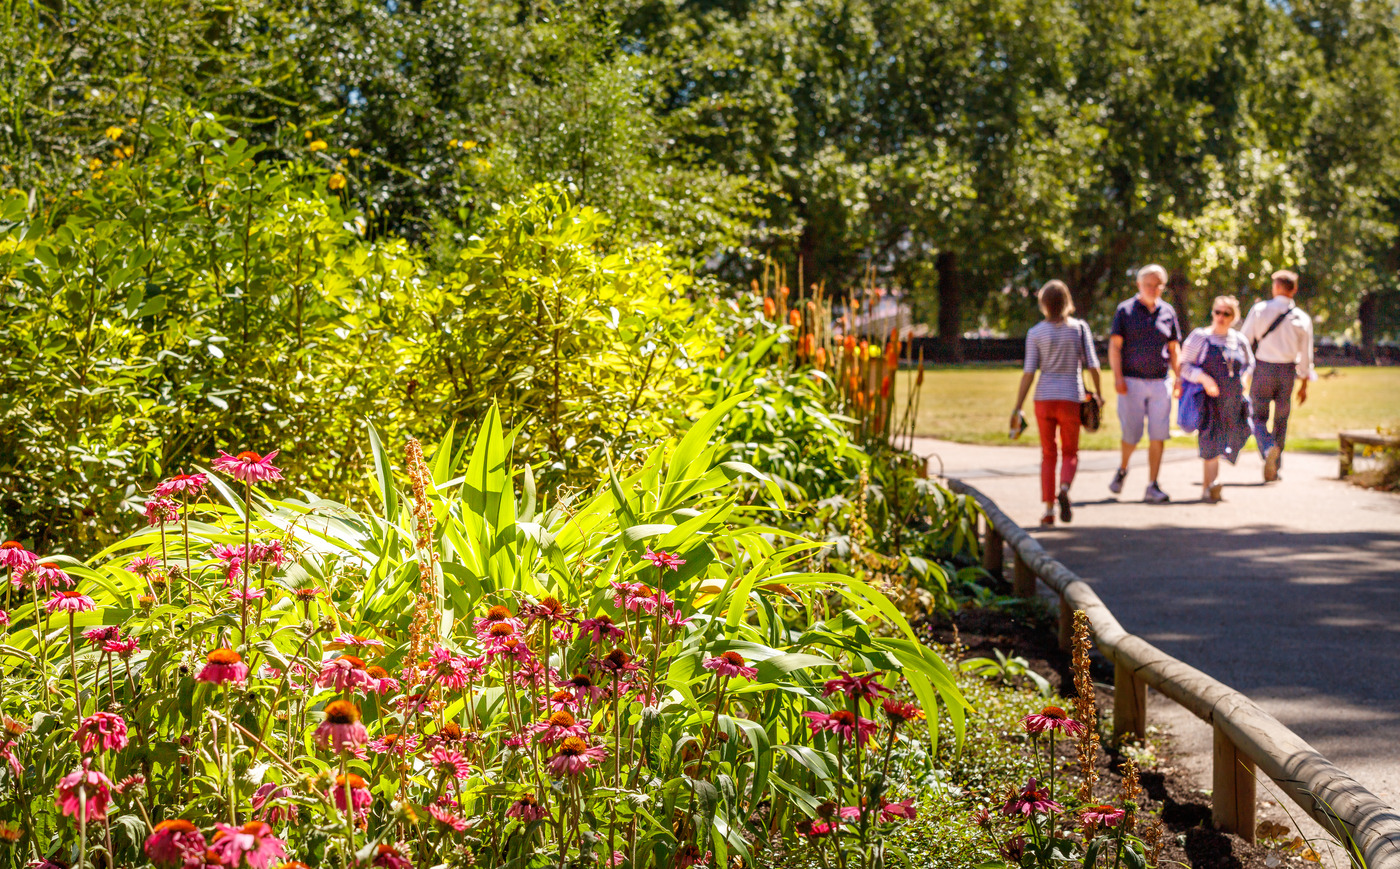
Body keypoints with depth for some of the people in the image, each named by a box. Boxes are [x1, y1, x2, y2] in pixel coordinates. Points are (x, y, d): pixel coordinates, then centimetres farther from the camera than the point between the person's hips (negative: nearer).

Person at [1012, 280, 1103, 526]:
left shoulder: (1036, 333, -1)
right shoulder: (1079, 328, 0)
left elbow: (1029, 372, -6)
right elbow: (1092, 365, 0)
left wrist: (1018, 408, -4)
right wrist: (1098, 393, 15)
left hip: (1044, 398, 0)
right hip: (1071, 398, 0)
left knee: (1048, 454, 11)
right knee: (1070, 453, 12)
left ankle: (1049, 510, 3)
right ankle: (1064, 490, -18)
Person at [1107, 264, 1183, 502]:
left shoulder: (1168, 312, 10)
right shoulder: (1125, 310, 1)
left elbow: (1173, 348, 16)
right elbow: (1114, 346, -2)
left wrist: (1179, 378, 8)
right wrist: (1118, 377, -12)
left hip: (1160, 382, 3)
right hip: (1132, 382, -3)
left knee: (1158, 434, -3)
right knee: (1132, 434, -2)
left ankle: (1152, 486, 2)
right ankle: (1122, 469, 28)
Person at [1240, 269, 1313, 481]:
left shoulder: (1259, 310, -6)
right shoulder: (1302, 319, 1)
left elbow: (1244, 340, -6)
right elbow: (1306, 355, 6)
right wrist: (1304, 384, 16)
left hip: (1263, 368, -2)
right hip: (1287, 372, 2)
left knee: (1259, 417, 7)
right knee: (1281, 419, 16)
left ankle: (1268, 448, -24)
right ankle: (1275, 468, 18)